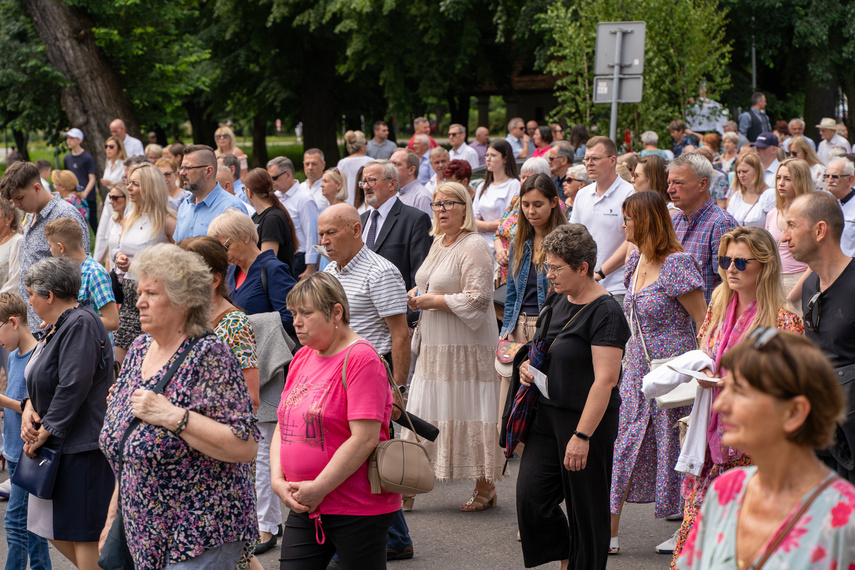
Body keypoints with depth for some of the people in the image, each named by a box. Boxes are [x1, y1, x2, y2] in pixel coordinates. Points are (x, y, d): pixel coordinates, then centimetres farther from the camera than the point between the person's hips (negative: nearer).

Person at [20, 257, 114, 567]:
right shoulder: (58, 327, 16)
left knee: (84, 536, -6)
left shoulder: (80, 325, -16)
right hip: (60, 448, 11)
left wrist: (45, 431, -16)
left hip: (82, 448, -11)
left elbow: (73, 387, -23)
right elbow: (43, 380, 21)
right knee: (56, 531, 14)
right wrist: (29, 407, 0)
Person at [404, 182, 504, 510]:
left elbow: (477, 299, -20)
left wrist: (433, 301, -16)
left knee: (469, 415, -5)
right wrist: (417, 293, 9)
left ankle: (485, 487, 5)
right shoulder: (439, 243, 15)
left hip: (466, 347, -9)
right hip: (435, 346, 9)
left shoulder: (473, 247, -13)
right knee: (426, 415, 8)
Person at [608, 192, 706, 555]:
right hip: (638, 371, 8)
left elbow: (704, 322, -14)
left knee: (674, 448, 0)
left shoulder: (676, 265, -15)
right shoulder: (636, 262, 10)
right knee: (619, 447, 5)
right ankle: (608, 535, 9)